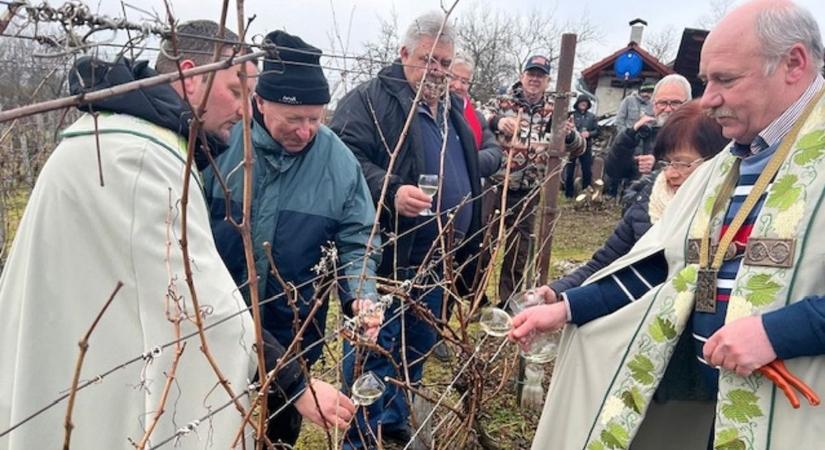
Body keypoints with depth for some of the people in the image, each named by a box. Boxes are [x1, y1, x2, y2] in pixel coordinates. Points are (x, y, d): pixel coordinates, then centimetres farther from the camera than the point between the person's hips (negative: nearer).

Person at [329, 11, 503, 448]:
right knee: (372, 349, 4)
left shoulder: (451, 108, 16)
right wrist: (390, 190, -34)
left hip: (437, 260, 8)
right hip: (384, 256, -8)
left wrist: (499, 157, 19)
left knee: (417, 347, 20)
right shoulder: (370, 98, -10)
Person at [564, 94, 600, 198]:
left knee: (587, 171, 4)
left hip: (586, 147, 2)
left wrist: (589, 133, -12)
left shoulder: (592, 116, 10)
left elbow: (597, 131, 7)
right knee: (569, 171, 3)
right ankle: (568, 194, 13)